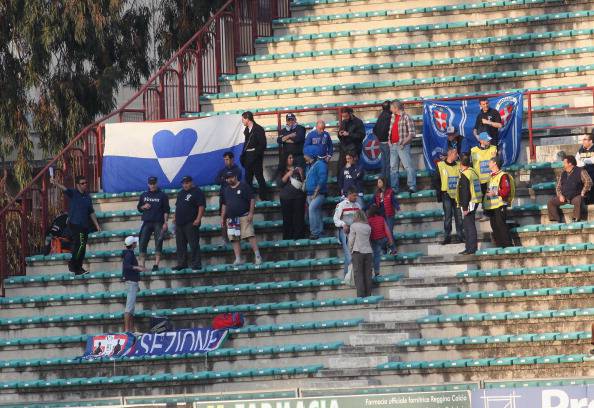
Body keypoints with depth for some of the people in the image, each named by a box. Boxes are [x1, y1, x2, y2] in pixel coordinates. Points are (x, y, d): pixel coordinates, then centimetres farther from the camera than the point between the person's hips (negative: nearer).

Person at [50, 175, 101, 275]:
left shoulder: (87, 197, 15)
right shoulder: (73, 193, -3)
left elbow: (91, 212, 21)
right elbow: (64, 189, -23)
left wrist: (97, 225, 19)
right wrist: (55, 183, -43)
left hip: (84, 225, 7)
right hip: (75, 224, -7)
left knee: (82, 247, 8)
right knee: (81, 244, -19)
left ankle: (78, 268, 15)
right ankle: (73, 263, -9)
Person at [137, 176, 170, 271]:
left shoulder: (162, 196, 3)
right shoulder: (143, 195, 13)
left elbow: (166, 210, 0)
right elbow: (139, 208, 20)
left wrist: (165, 222, -8)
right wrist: (143, 207, -3)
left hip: (158, 223, -3)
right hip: (147, 222, 3)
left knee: (158, 243, -5)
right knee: (142, 243, -4)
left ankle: (156, 264, -3)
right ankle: (142, 264, -1)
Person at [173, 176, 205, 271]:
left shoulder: (197, 192, -5)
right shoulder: (181, 193, 20)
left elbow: (201, 206, -12)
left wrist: (198, 219, -21)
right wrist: (175, 216, 16)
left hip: (191, 223, -8)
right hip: (179, 223, 8)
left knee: (194, 244, -8)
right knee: (180, 245, 9)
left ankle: (196, 263, -7)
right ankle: (182, 263, 16)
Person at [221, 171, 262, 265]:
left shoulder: (244, 186, 2)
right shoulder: (226, 190, 18)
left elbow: (252, 200, -2)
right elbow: (224, 205, 23)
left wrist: (251, 213, -11)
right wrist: (222, 218, 17)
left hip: (244, 216, -5)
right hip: (231, 218, 5)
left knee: (250, 235, -14)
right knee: (235, 239, 0)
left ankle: (257, 256, -15)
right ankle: (238, 259, 1)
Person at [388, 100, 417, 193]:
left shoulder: (406, 117, -9)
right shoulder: (392, 117, 14)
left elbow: (412, 133, -11)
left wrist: (404, 142, -17)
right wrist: (389, 140, 11)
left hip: (402, 146, -8)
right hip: (393, 145, 8)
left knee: (408, 166, -11)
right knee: (393, 167, 9)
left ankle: (412, 186, -11)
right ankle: (394, 188, 14)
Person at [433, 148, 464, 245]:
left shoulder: (459, 166, 8)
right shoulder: (440, 166, -1)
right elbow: (436, 181, 3)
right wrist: (440, 192, -5)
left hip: (457, 195, 3)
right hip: (447, 195, -3)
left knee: (459, 216, 3)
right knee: (447, 217, -4)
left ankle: (460, 236, 9)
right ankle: (447, 237, 1)